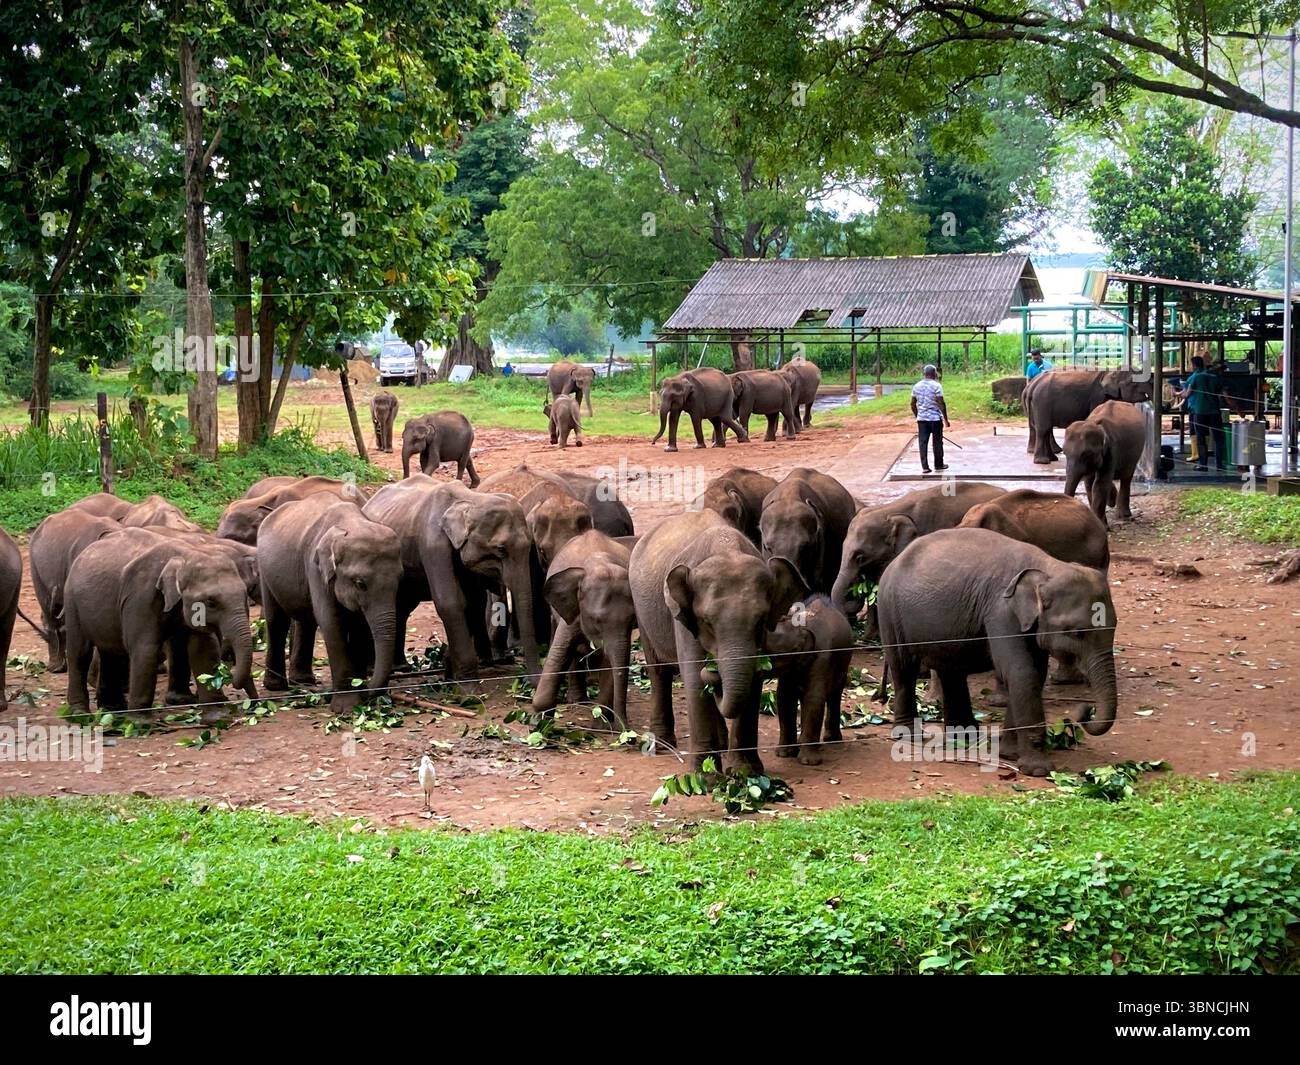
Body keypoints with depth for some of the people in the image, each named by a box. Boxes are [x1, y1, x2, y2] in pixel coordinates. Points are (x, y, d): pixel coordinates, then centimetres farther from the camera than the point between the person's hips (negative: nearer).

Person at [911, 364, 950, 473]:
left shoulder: (916, 386, 4)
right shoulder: (936, 386, -11)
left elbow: (913, 404, 9)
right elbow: (941, 404, -13)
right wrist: (946, 419, -6)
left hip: (921, 419, 4)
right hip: (935, 418, -4)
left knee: (923, 442, 4)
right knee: (937, 442, 10)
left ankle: (924, 467, 0)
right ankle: (938, 465, 20)